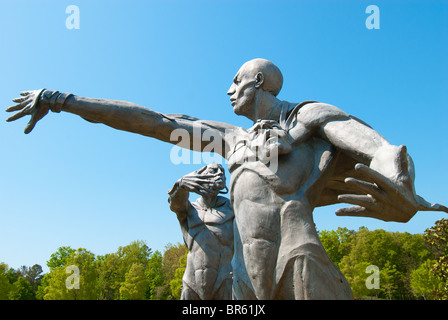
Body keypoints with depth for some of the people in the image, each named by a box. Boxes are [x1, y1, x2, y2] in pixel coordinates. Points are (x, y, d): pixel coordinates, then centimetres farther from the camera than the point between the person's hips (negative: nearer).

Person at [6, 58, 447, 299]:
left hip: (300, 277, -5)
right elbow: (154, 123, 25)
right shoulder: (234, 138, 28)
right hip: (250, 288, 6)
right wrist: (61, 100, 25)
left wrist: (401, 194, -32)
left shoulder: (310, 114, 12)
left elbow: (390, 156, -4)